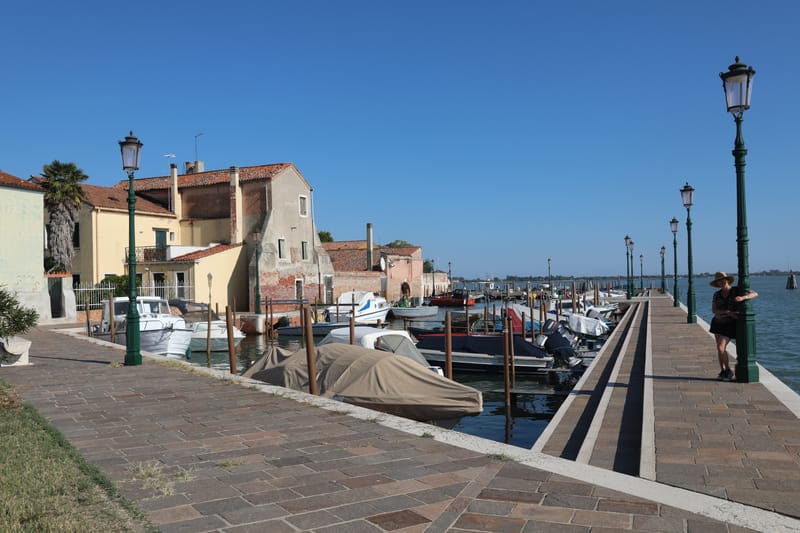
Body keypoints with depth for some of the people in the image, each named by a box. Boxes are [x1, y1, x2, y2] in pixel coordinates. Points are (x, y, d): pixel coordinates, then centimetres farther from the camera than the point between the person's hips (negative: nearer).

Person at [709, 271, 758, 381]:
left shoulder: (737, 291, -10)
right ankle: (723, 372, 20)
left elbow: (755, 293, -19)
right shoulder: (717, 294, 0)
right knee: (719, 348, 7)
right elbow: (714, 310, -10)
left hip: (730, 324, -5)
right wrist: (729, 313, -24)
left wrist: (743, 298, -37)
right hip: (718, 323, 5)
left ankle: (729, 371, 4)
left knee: (721, 347, -15)